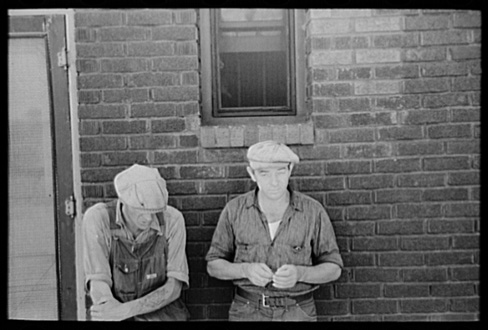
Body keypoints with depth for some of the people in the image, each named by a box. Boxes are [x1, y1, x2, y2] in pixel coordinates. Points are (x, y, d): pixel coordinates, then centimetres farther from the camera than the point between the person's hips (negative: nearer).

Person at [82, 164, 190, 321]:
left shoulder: (172, 219, -13)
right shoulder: (97, 217, -14)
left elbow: (173, 289, -13)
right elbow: (98, 284, -15)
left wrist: (126, 309, -25)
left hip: (160, 312, 1)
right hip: (114, 314, 0)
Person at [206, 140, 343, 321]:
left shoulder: (313, 211, -9)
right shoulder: (234, 210, -6)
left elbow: (333, 269, -2)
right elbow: (214, 266, 1)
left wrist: (299, 274, -22)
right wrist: (246, 270, -19)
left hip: (297, 313, 0)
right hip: (248, 313, 1)